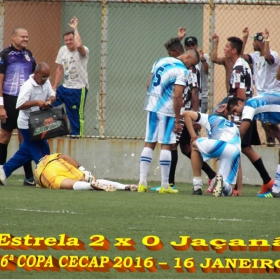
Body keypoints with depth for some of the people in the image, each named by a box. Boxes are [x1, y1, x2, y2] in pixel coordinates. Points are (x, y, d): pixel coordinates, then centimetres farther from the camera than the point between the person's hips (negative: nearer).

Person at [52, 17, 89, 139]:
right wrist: (55, 87, 16)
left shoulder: (82, 51, -13)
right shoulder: (62, 50, 7)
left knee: (77, 116, -4)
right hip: (65, 87, 7)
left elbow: (79, 45, -40)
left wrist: (75, 29, -29)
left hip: (79, 89, -7)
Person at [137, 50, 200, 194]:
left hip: (152, 106, 6)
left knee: (149, 143, 9)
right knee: (166, 145, 0)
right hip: (166, 110, -6)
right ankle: (165, 186, 3)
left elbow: (149, 85, 16)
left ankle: (142, 182, 6)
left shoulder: (161, 61, 12)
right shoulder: (182, 70, -12)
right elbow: (177, 97, -17)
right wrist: (177, 120, -13)